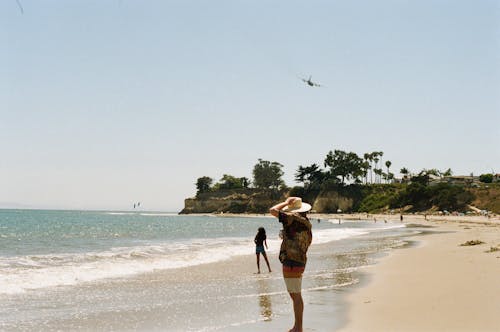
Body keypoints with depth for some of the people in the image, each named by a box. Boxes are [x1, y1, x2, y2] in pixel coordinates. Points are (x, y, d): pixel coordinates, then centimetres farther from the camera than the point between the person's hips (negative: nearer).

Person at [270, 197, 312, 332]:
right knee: (296, 296, 15)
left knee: (296, 296, -5)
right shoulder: (306, 224, 13)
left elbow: (273, 210, -16)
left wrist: (286, 202, -4)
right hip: (299, 263, 9)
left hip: (291, 264, -9)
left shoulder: (294, 220, -15)